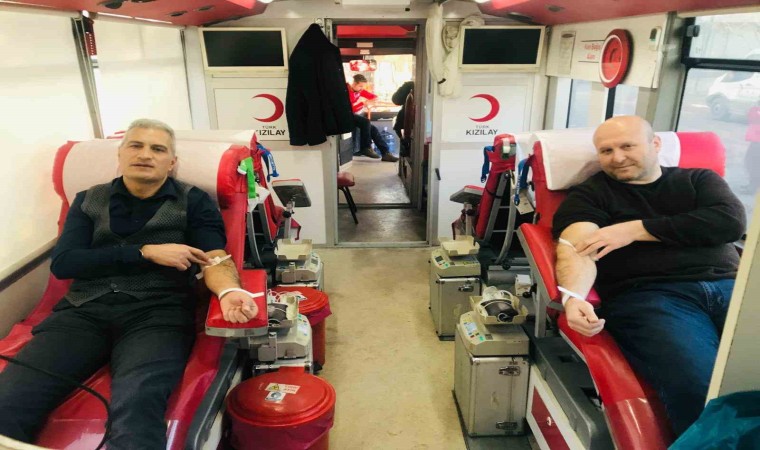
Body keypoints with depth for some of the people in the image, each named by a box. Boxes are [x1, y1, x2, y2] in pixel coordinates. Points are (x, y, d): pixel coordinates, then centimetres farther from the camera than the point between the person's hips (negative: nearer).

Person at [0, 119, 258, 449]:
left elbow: (214, 258, -2)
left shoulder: (193, 201, 12)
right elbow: (62, 263, 7)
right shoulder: (88, 200, 20)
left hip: (157, 312, -3)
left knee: (137, 406, -34)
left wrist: (228, 291, -27)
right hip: (84, 311, 3)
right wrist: (146, 252, -6)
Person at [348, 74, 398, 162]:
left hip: (354, 116, 8)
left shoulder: (359, 90, 7)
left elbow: (374, 97, 14)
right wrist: (363, 104, -24)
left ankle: (386, 153, -5)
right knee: (366, 121, -29)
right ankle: (366, 148, -15)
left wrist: (370, 101, -9)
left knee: (373, 129, -6)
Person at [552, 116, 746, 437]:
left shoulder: (700, 179, 23)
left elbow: (731, 221, 3)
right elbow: (576, 248, -4)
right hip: (647, 297, -2)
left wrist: (636, 229, -2)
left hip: (730, 286, 3)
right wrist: (573, 296, -27)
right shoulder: (589, 195, 14)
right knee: (697, 388, -31)